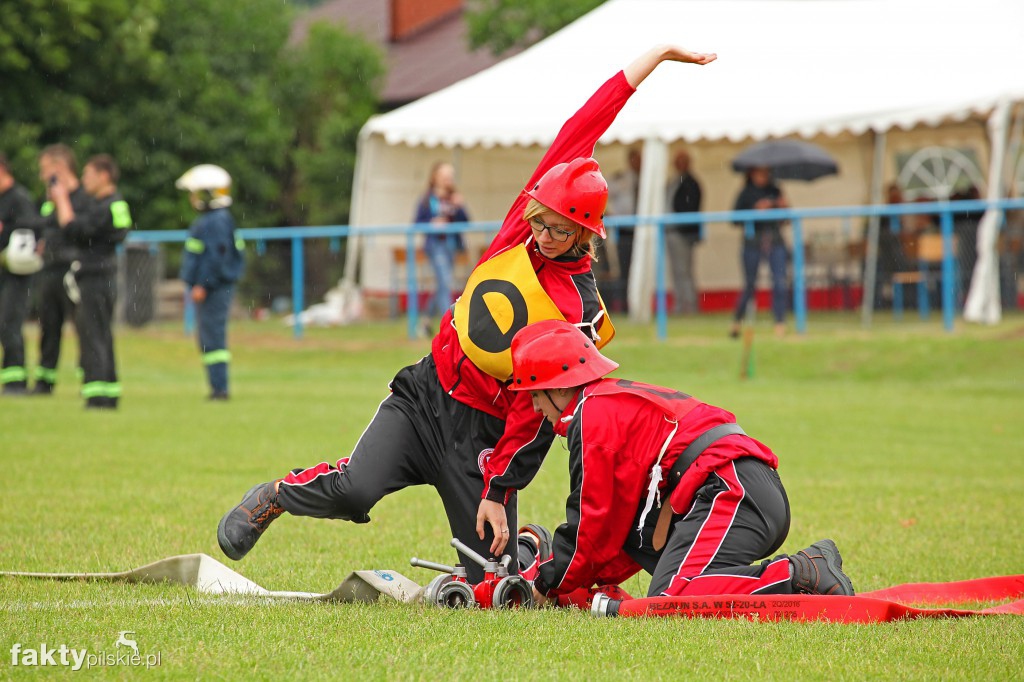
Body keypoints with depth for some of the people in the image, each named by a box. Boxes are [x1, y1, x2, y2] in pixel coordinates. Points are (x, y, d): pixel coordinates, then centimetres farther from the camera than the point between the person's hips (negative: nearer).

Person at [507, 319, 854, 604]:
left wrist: (551, 583, 13)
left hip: (730, 492, -10)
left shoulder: (592, 414, 1)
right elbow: (625, 519, 28)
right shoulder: (625, 401, 32)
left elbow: (596, 518, 1)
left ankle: (801, 575, -26)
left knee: (669, 599, -21)